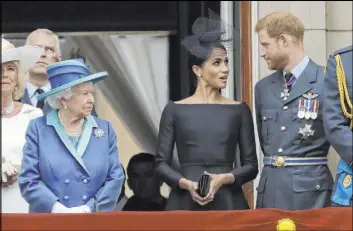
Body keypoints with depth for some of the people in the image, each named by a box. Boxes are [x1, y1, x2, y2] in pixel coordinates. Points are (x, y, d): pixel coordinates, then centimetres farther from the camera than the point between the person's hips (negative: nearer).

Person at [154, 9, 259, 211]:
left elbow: (251, 166, 6)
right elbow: (161, 164, 4)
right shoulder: (175, 110, 5)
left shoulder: (239, 110, 7)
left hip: (228, 202, 1)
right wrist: (187, 184, -13)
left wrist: (225, 178, -12)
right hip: (185, 202, -1)